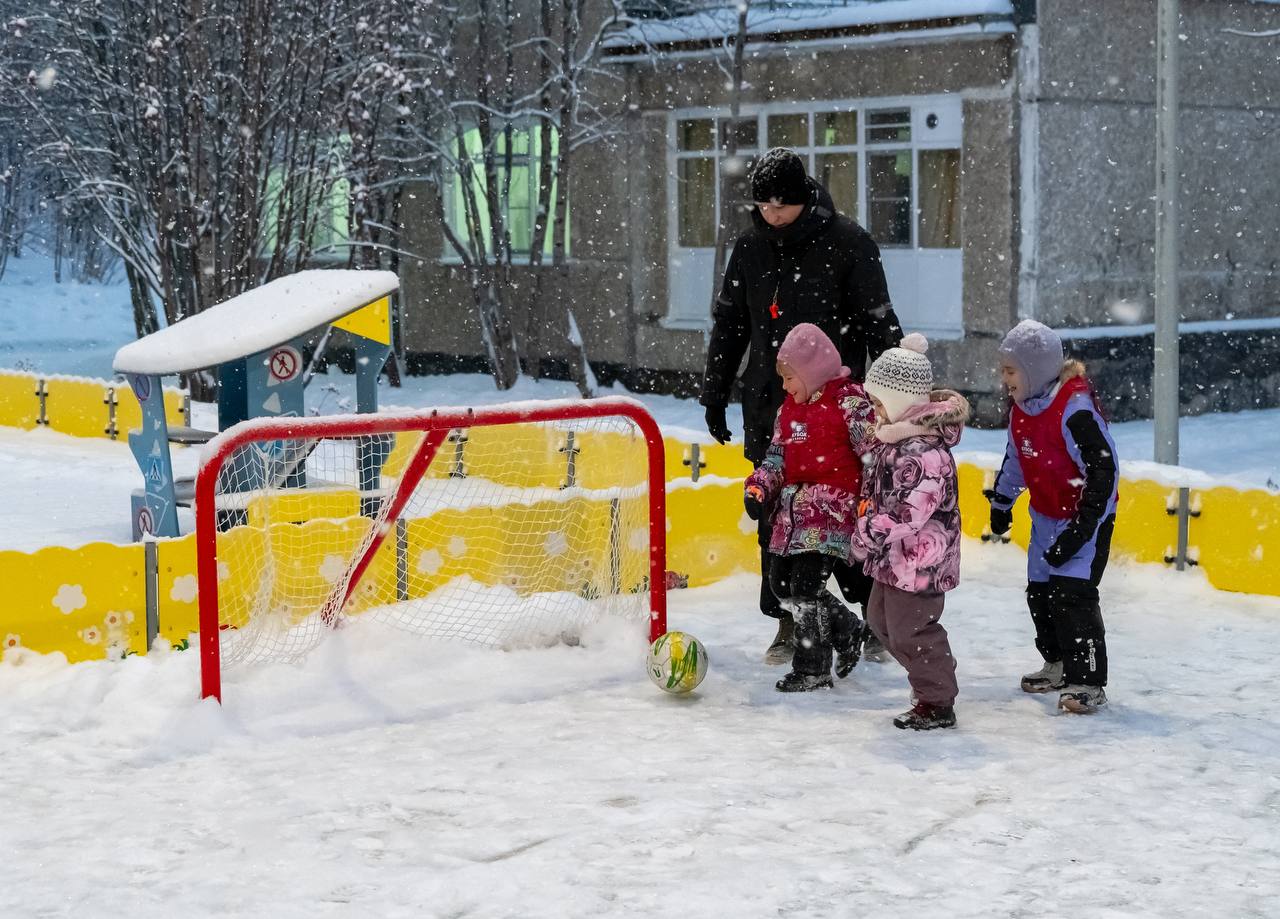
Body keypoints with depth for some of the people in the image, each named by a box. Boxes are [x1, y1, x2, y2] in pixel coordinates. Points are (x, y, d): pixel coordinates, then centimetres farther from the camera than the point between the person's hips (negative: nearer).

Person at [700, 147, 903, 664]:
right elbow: (729, 324, 16)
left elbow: (879, 324, -6)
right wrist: (715, 395, 15)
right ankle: (789, 622, 14)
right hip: (769, 406, 4)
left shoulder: (847, 243, -7)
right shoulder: (750, 248, 8)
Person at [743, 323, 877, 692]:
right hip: (793, 507, 9)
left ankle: (813, 668, 0)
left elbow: (875, 453, -11)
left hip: (832, 508, -9)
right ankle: (845, 629, 28)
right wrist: (759, 486, 3)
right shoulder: (789, 408, 15)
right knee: (781, 583, 9)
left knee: (806, 583, -13)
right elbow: (777, 456, 19)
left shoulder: (850, 402, -9)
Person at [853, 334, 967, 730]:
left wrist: (868, 535, -24)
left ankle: (937, 704, 12)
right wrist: (866, 530, 14)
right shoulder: (895, 437, 8)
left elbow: (908, 511, -30)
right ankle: (934, 678, 33)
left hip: (919, 559, -11)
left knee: (911, 630, -2)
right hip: (894, 556, 11)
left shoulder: (925, 452, -26)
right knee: (881, 619, 20)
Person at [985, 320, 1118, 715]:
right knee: (1039, 591, 13)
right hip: (1046, 516, 9)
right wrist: (1001, 502, 27)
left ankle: (1088, 682, -10)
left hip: (1086, 516, -9)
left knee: (1073, 593, -15)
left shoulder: (1075, 408, -26)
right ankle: (1059, 665, 31)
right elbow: (1015, 460, 19)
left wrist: (1084, 526, -27)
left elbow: (1105, 467, -26)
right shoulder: (1021, 408, 1)